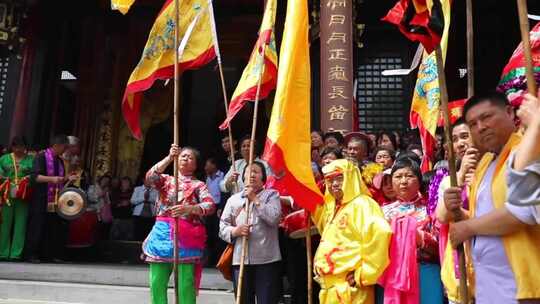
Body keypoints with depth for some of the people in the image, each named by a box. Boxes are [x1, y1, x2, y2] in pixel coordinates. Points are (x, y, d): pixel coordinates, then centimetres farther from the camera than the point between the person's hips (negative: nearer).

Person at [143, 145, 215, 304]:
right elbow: (150, 176, -7)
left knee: (185, 285, -5)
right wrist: (169, 157, -14)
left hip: (186, 236, -2)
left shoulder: (199, 185, 7)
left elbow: (211, 206, -10)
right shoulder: (166, 180, 15)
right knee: (157, 283, 3)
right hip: (162, 233, 3)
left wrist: (188, 209, -26)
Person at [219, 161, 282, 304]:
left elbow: (274, 218, -11)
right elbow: (222, 227, 11)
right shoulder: (233, 199, 15)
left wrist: (255, 199, -5)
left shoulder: (272, 194, 7)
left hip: (267, 259, -3)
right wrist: (235, 231, -10)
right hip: (240, 259, 3)